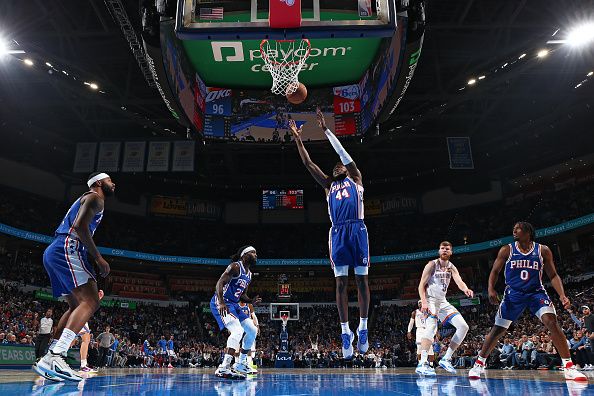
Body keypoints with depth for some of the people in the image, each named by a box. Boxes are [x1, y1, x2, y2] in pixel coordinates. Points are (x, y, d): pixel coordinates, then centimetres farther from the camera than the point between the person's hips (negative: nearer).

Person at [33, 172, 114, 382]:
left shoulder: (85, 199, 31)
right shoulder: (95, 197, 0)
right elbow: (79, 226, -16)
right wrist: (98, 258, -14)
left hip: (53, 252, 11)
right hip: (66, 249, -11)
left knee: (76, 306, 14)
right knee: (90, 302, -18)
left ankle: (48, 360, 9)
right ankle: (55, 357, -30)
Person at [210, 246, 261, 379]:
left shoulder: (249, 274, 15)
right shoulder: (235, 266, -13)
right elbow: (220, 283, -22)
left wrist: (251, 301, 0)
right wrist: (221, 303, -35)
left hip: (233, 304, 10)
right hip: (220, 303, -10)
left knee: (253, 330, 9)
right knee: (238, 331, -27)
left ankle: (241, 364, 21)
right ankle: (223, 368, -27)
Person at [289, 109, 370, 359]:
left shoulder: (355, 179, 19)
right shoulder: (329, 185, 25)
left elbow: (343, 153, 11)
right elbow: (308, 163, 22)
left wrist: (326, 129, 10)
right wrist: (297, 139, 19)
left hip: (357, 229, -2)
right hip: (337, 233, 2)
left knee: (361, 280, -1)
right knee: (341, 283, -2)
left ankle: (363, 327, 6)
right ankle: (345, 331, 1)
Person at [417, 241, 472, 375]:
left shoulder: (452, 268, 9)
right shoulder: (432, 265, -6)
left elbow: (459, 281, -11)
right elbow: (421, 285, -10)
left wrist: (465, 289, -35)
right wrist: (424, 302, -24)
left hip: (443, 302, 7)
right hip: (430, 300, -7)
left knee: (463, 327, 1)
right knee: (431, 327, -30)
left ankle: (446, 359, 6)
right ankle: (422, 364, -35)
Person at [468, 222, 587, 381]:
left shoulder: (543, 250, -3)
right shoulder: (506, 250, -3)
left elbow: (553, 275, 0)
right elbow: (495, 272, 1)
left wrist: (562, 295, -15)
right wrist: (491, 289, -16)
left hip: (536, 292, 0)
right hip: (513, 293, 0)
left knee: (552, 322, -23)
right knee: (498, 329, -1)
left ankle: (568, 367, -11)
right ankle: (479, 364, 12)